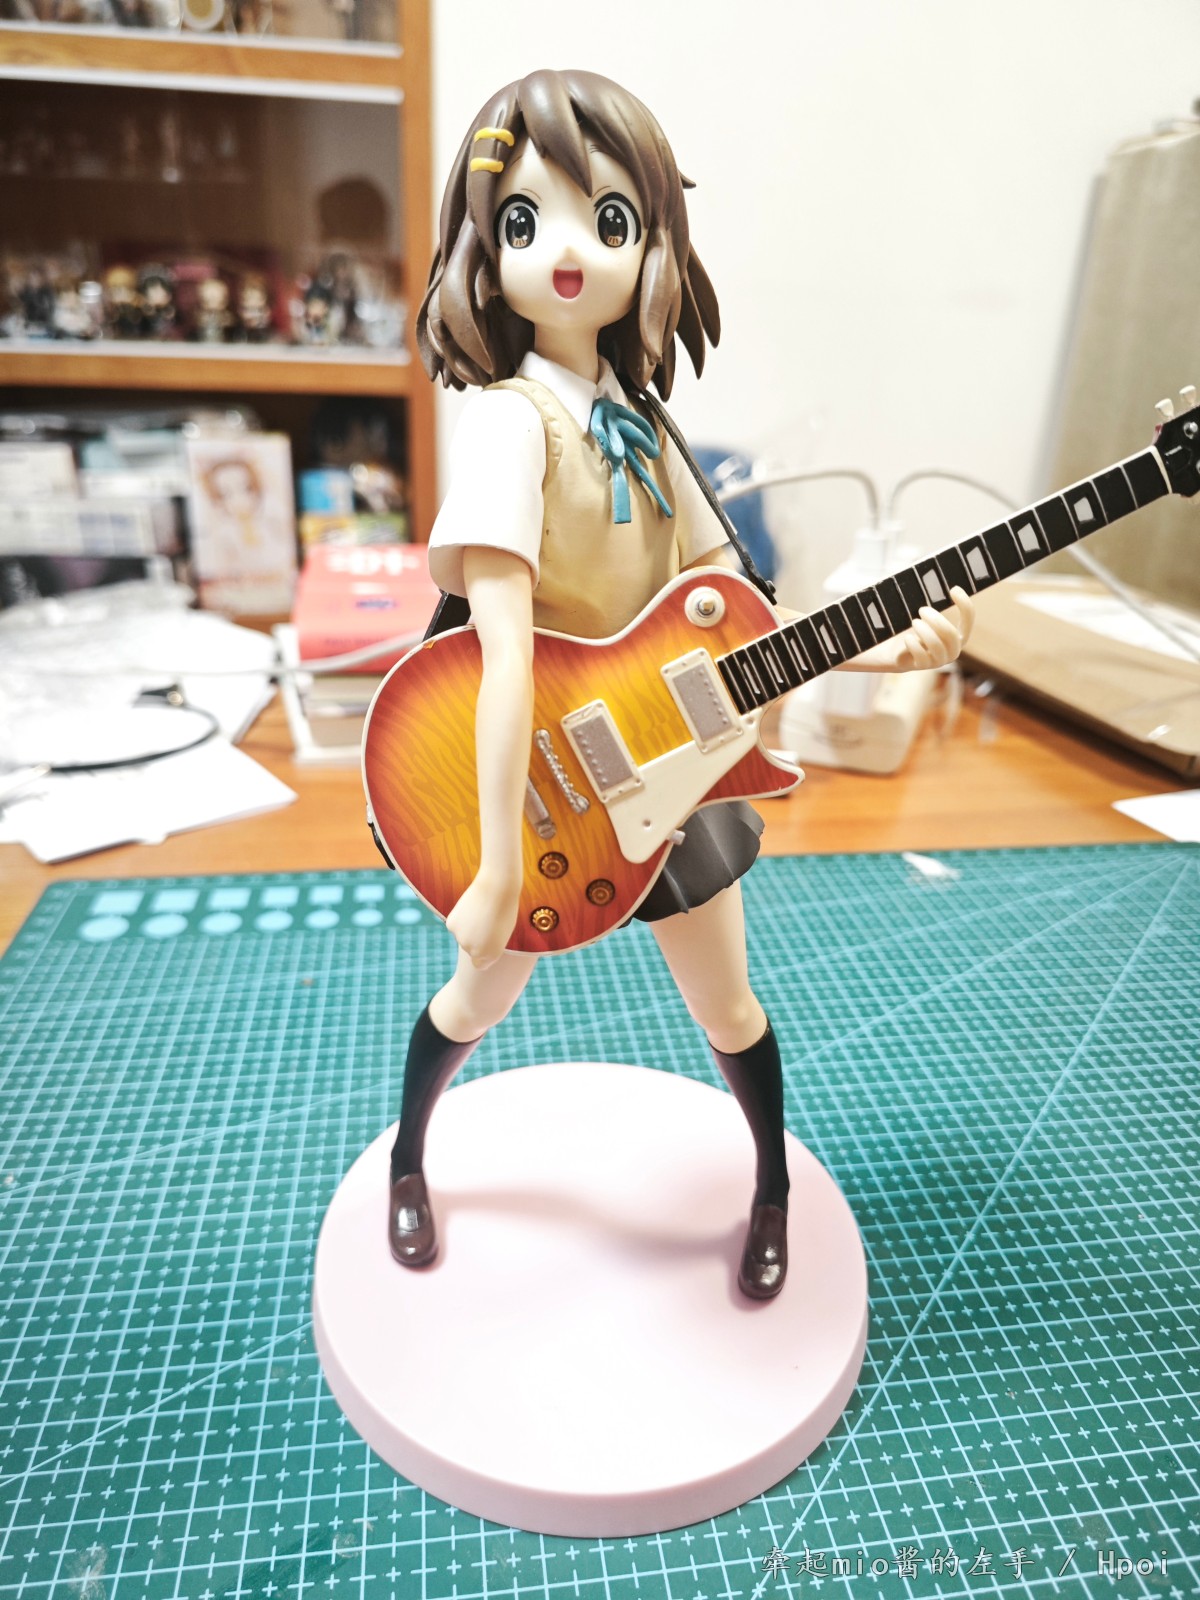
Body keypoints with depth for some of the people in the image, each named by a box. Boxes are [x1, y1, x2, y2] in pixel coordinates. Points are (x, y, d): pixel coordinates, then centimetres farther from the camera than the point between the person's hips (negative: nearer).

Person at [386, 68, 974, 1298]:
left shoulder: (640, 424, 2)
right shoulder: (511, 418, -18)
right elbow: (507, 656, -29)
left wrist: (871, 647, -11)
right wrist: (499, 872, -32)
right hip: (549, 783, -5)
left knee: (727, 1010, 16)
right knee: (479, 999, 17)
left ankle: (774, 1199, 42)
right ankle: (407, 1165, 47)